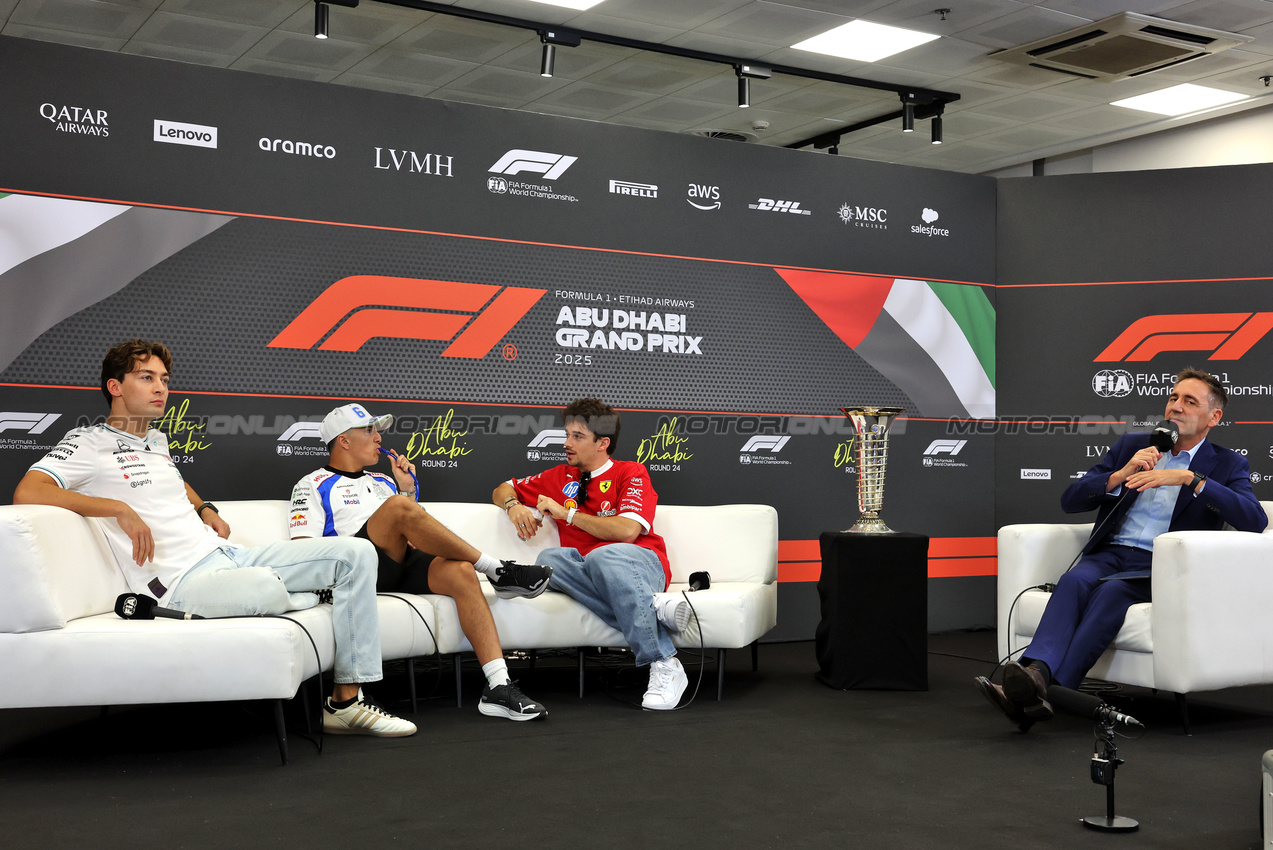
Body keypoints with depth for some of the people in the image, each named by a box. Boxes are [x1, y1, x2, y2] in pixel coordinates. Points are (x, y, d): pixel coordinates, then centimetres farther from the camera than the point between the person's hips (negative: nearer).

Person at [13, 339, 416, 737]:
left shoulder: (156, 441, 25)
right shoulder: (89, 442, 0)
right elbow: (26, 494, -16)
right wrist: (120, 508, -20)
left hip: (226, 554, 9)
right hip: (182, 581, -9)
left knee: (356, 552, -5)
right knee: (263, 587, -44)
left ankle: (347, 701, -9)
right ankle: (321, 599, -4)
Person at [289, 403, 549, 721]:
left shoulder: (383, 482, 32)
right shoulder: (313, 486, 14)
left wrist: (408, 489, 17)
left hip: (402, 566, 5)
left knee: (460, 572, -27)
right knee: (399, 506, -30)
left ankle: (498, 686, -36)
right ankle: (497, 571, -22)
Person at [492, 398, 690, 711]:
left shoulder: (631, 473, 7)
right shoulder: (561, 477, 22)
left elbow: (627, 531, -10)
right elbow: (502, 490, 32)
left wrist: (566, 513, -4)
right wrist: (513, 506, 6)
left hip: (641, 563, -4)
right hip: (587, 569, 4)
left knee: (601, 557, -39)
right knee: (549, 559, -30)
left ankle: (665, 666, -44)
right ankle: (655, 608, -38)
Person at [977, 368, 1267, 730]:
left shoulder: (1227, 465, 10)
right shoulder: (1130, 446, 19)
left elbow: (1255, 520, -11)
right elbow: (1070, 500, 11)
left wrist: (1190, 477, -19)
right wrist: (1120, 476, -7)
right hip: (1109, 554, 3)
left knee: (1112, 589, -34)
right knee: (1075, 581, -31)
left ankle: (1050, 690, -48)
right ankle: (1036, 673, -53)